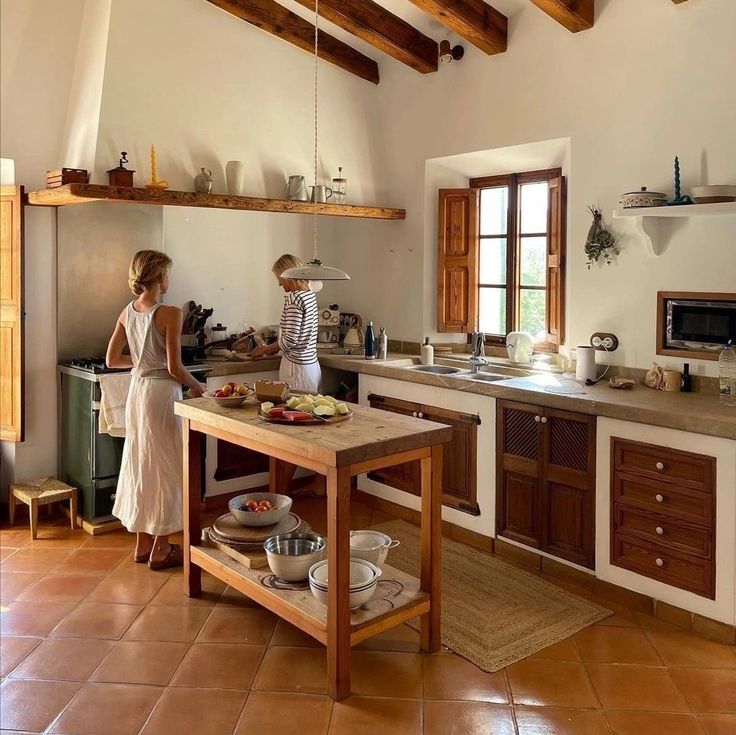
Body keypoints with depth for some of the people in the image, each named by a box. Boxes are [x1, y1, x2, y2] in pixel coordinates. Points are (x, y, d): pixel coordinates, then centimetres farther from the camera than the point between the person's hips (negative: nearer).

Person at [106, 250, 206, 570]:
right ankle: (161, 550, 13)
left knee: (142, 464, 16)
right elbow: (174, 368, -17)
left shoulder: (127, 312, 4)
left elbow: (112, 359, 9)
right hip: (162, 392, -7)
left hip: (137, 390, 7)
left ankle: (143, 544, 26)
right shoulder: (169, 314, -17)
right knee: (166, 469, 4)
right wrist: (196, 385, 0)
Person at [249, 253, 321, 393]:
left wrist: (265, 349, -4)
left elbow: (291, 339, -19)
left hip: (296, 367, -9)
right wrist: (276, 347, 19)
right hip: (312, 364, 9)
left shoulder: (294, 298, -16)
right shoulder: (310, 294, 11)